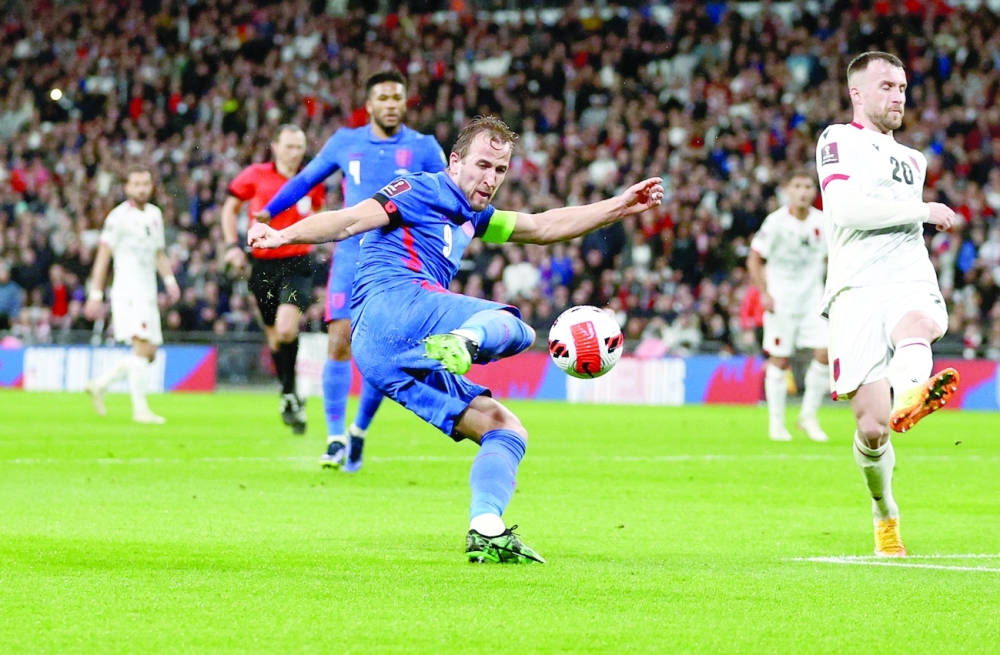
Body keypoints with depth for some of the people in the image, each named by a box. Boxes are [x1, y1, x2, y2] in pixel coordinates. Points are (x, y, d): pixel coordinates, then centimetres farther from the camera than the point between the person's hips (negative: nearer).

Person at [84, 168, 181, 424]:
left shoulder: (155, 214, 16)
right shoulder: (119, 217, -7)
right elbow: (103, 256, -8)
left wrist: (170, 280, 8)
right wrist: (95, 294, -12)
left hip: (148, 294, 8)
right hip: (128, 291, -8)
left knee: (149, 353, 7)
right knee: (143, 347, -16)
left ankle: (100, 384, 19)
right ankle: (140, 408, -14)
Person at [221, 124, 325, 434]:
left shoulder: (311, 184, 3)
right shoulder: (255, 176, -1)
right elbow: (230, 208, 11)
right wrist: (233, 245, 0)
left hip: (297, 265, -1)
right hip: (264, 265, 1)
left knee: (287, 329, -21)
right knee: (274, 336, 9)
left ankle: (289, 395, -5)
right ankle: (290, 398, 26)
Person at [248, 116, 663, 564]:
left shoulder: (469, 216, 32)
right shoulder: (423, 192, 4)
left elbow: (545, 227, 40)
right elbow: (350, 221, -8)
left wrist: (621, 206, 36)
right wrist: (285, 236, -23)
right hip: (392, 303, -9)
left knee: (506, 429, 9)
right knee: (513, 328, -23)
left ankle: (487, 534, -7)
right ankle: (465, 341, -57)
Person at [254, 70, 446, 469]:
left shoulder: (423, 148, 2)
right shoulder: (345, 143, 7)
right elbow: (305, 179, 17)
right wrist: (268, 211, 10)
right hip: (351, 255, 1)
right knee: (340, 342, -13)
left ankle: (359, 431, 17)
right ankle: (335, 438, -7)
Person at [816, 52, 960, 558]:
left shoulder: (911, 160, 30)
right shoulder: (839, 141, 8)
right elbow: (844, 210, -9)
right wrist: (923, 211, -5)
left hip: (911, 287, 4)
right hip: (857, 292, -4)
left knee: (917, 323, -37)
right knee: (871, 429, -10)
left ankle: (909, 397, -70)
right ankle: (885, 513, 18)